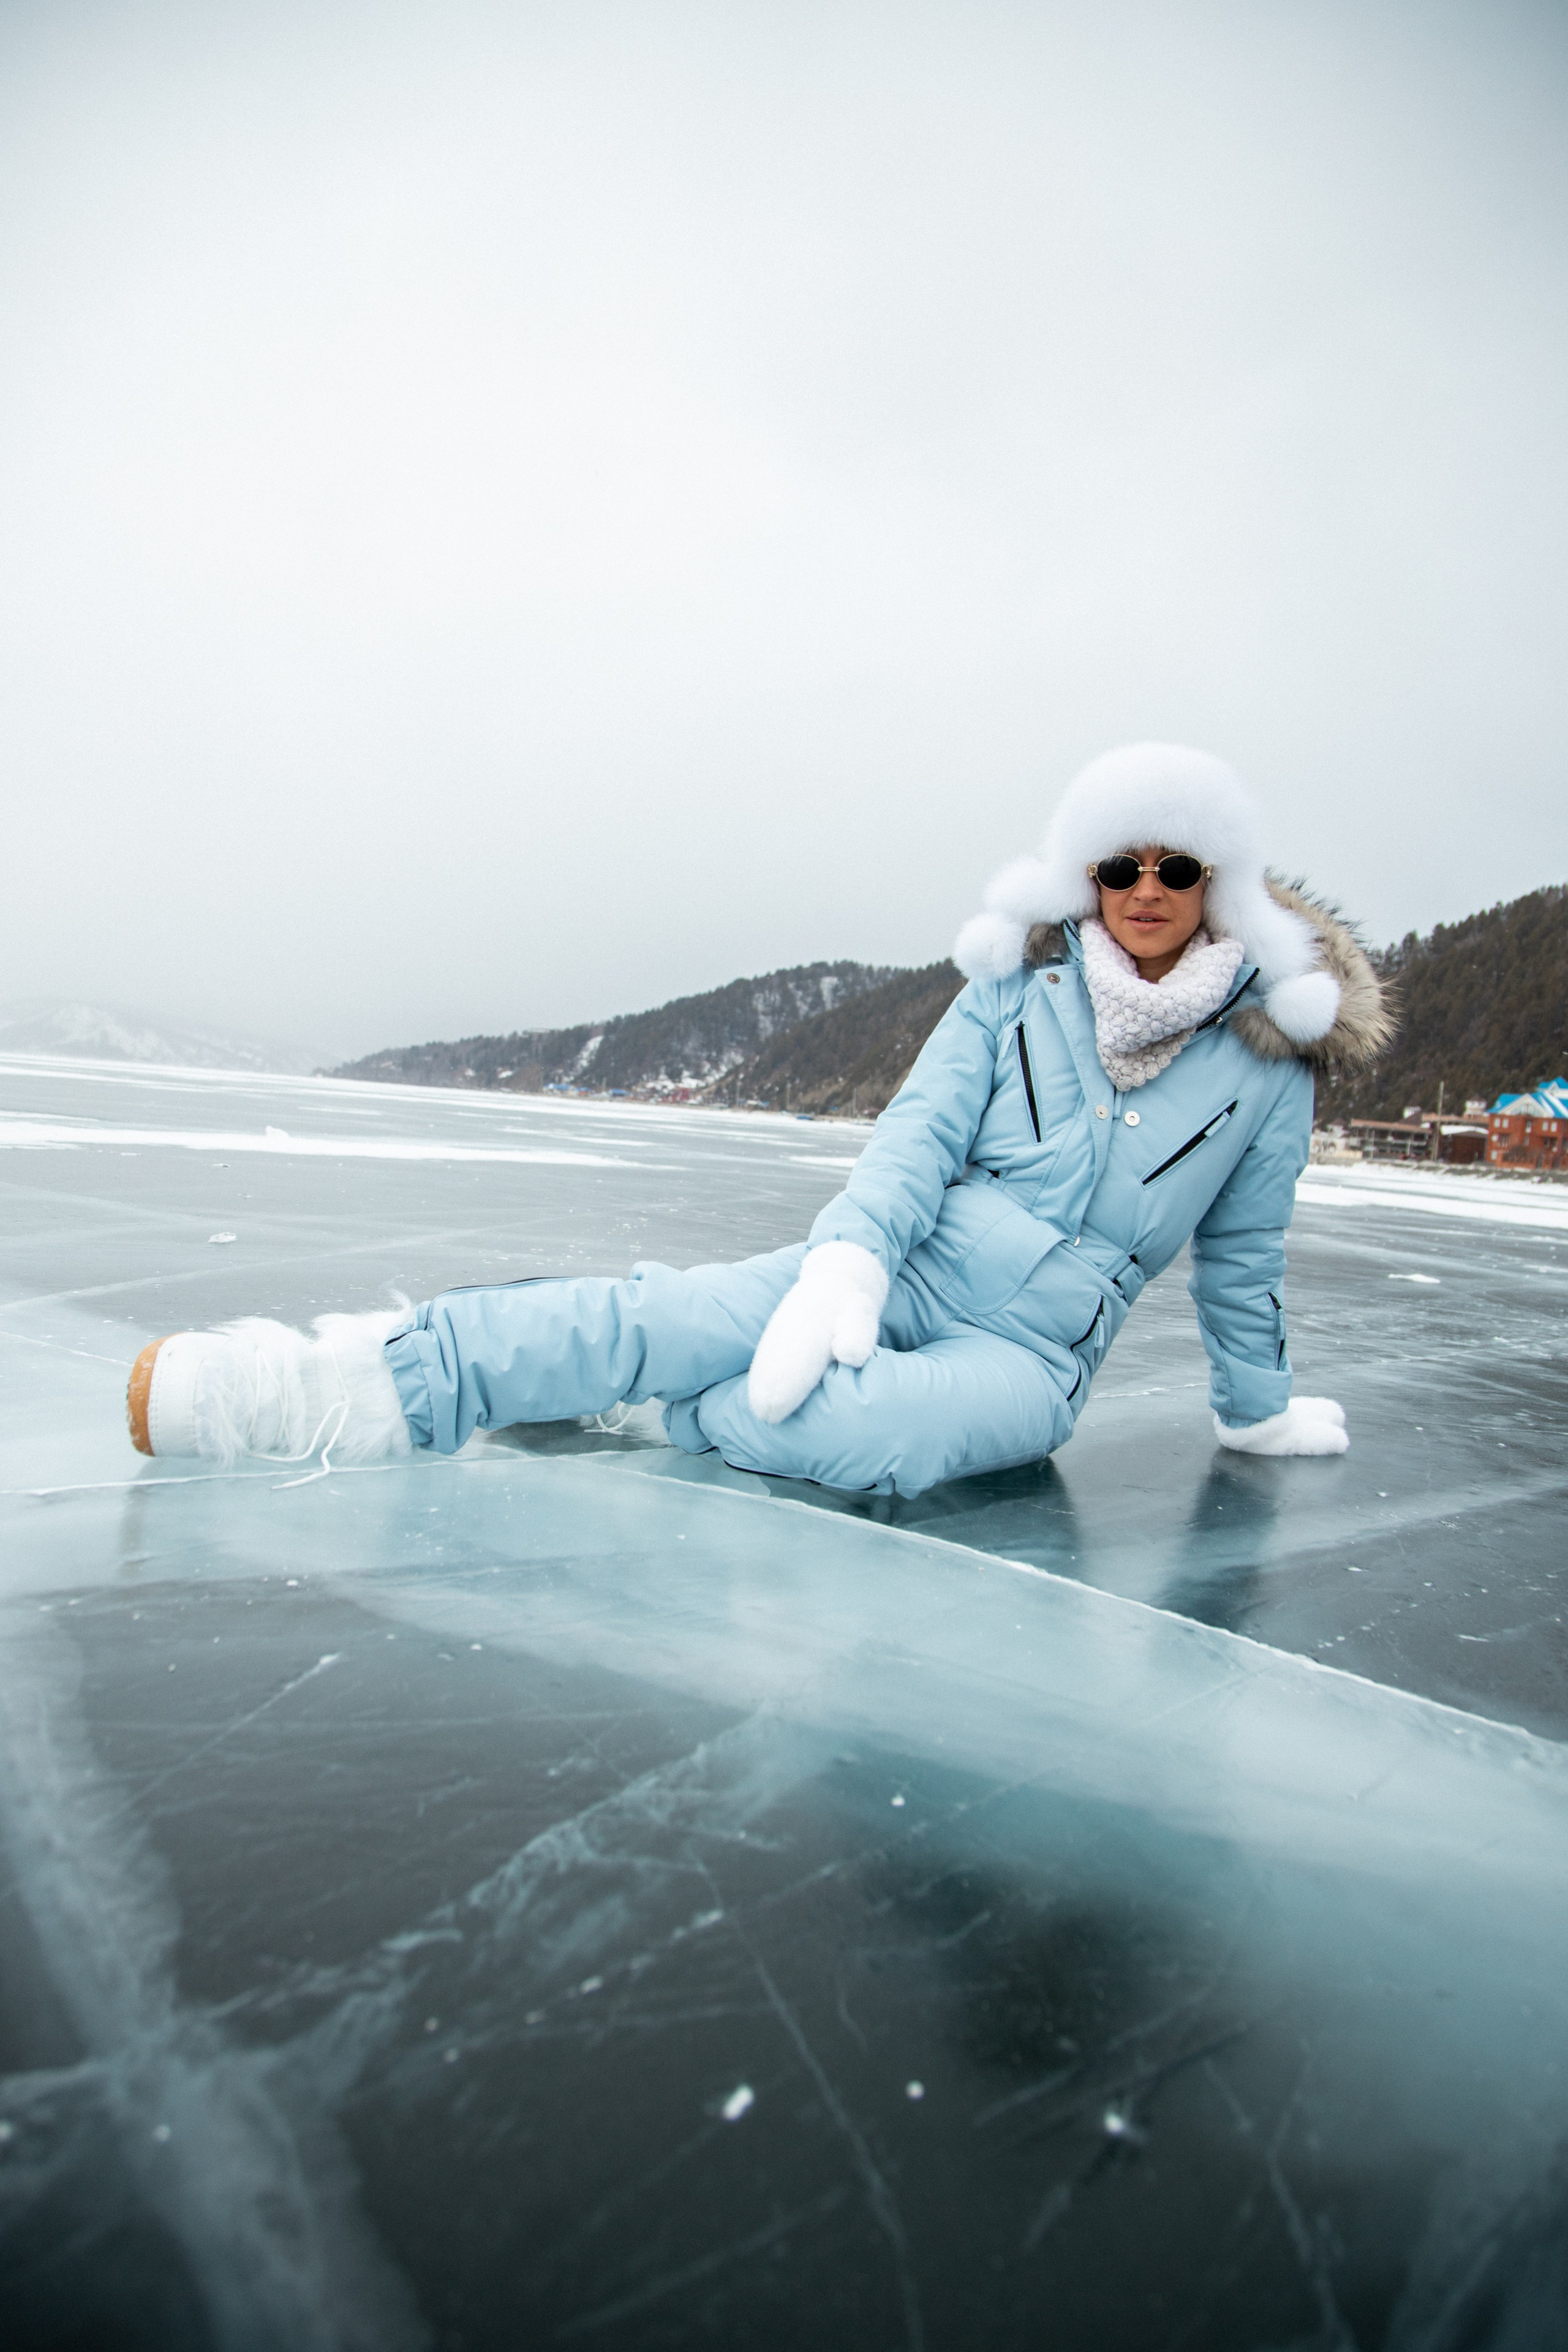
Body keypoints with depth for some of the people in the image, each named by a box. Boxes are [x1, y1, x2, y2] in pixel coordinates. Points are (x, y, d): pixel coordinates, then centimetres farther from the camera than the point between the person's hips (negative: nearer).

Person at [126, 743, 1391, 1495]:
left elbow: (1240, 1255, 11)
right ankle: (383, 1372, -26)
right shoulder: (1023, 978, 1)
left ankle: (569, 1407, -15)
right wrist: (848, 1265, -25)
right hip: (910, 1262, 1)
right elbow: (923, 1130, -8)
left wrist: (1261, 1411, 22)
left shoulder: (1270, 1050, 1)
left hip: (1033, 1350, -1)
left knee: (862, 1431, -35)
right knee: (659, 1316, -27)